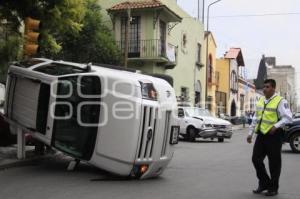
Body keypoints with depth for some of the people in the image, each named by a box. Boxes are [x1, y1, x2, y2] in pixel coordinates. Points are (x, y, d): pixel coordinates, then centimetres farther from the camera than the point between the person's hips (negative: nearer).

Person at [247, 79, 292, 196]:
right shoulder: (260, 101, 13)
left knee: (274, 163, 4)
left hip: (274, 135, -6)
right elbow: (255, 119, 18)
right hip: (261, 134, 7)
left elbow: (288, 117, -15)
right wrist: (250, 133, 16)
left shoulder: (280, 101, -8)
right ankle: (264, 183, 25)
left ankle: (273, 188, 19)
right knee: (256, 159, 6)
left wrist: (276, 126, -25)